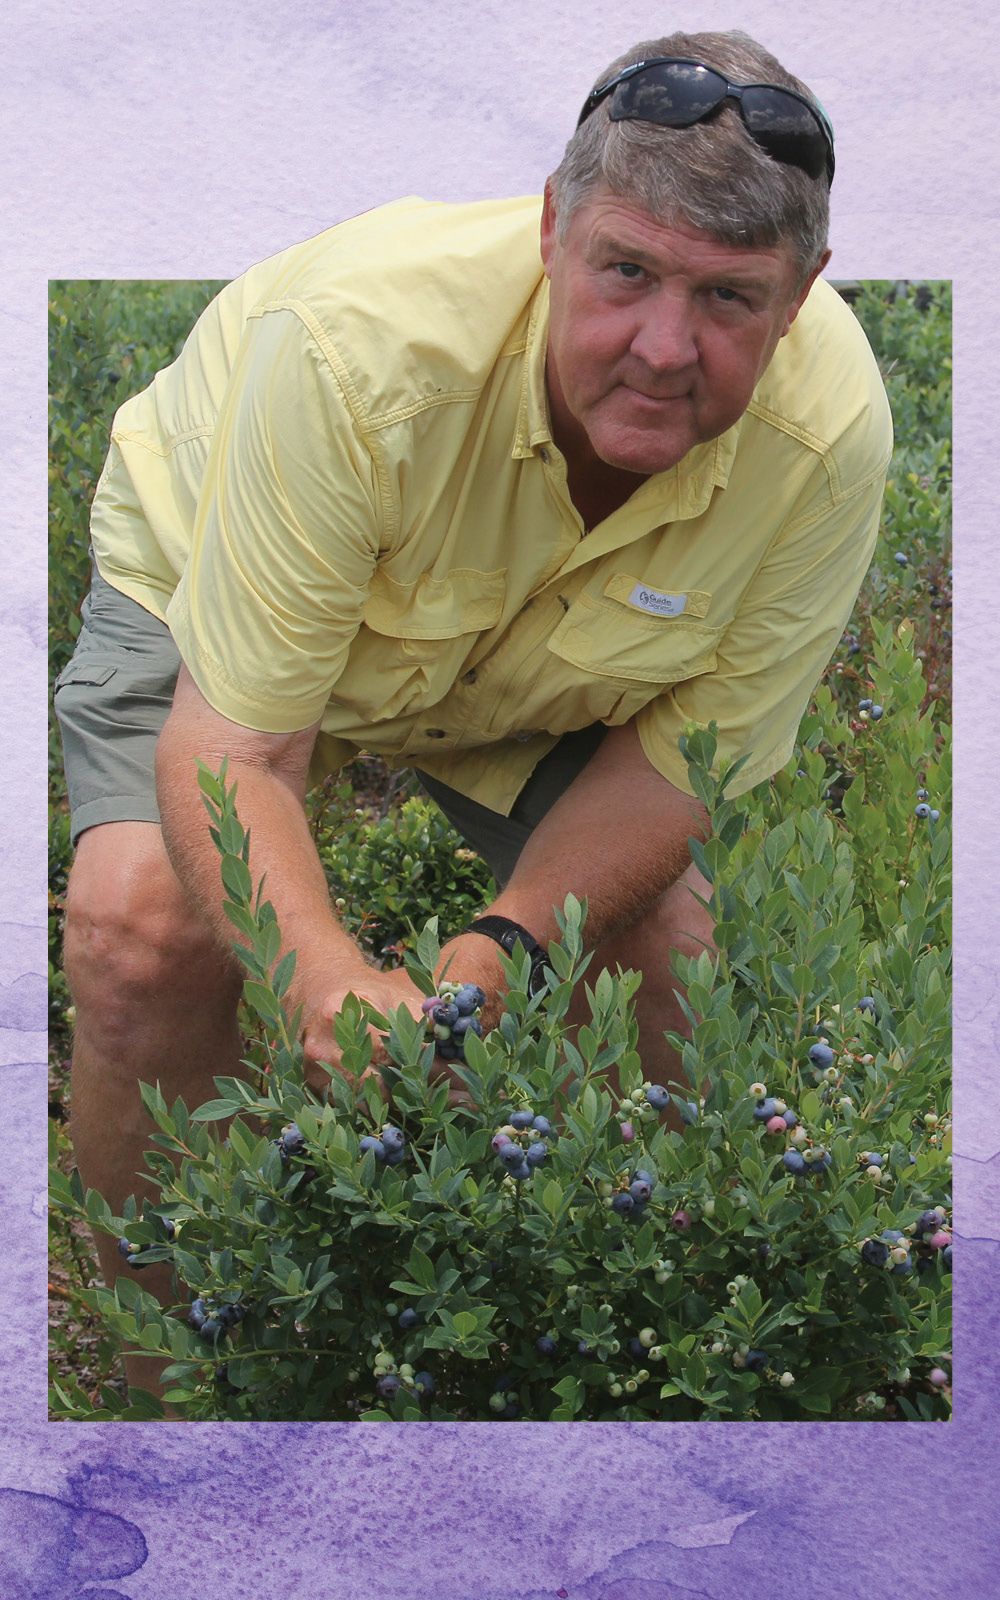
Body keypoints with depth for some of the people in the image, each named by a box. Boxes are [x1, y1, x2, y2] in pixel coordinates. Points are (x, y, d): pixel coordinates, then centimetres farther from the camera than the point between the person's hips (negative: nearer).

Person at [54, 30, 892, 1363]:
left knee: (676, 951, -15)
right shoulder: (362, 344, -42)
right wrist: (329, 976, -56)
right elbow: (228, 746, -37)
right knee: (142, 930, -26)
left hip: (543, 672, 3)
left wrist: (512, 940, -36)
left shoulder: (829, 429, -31)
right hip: (218, 580, -2)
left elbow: (691, 744, -19)